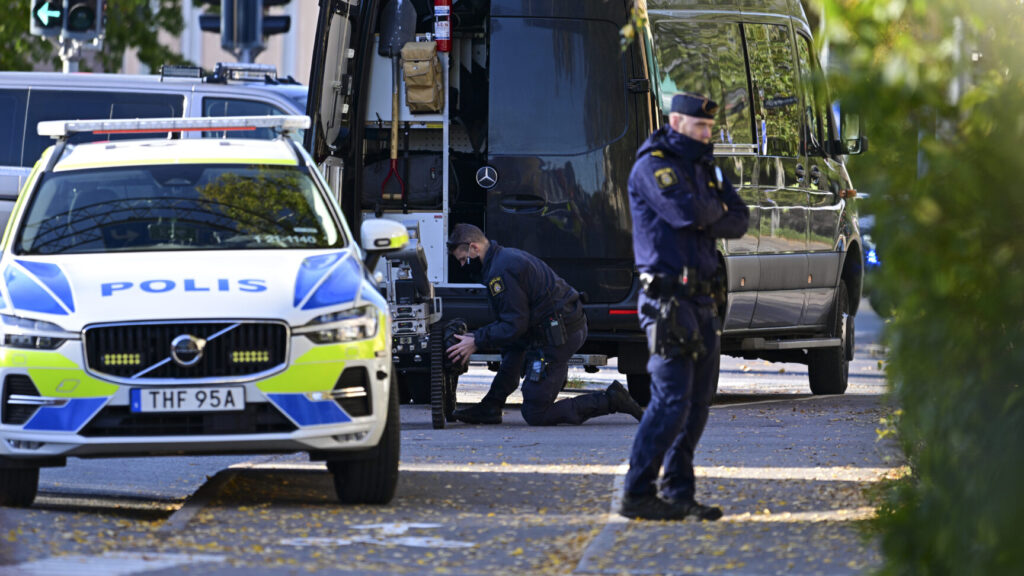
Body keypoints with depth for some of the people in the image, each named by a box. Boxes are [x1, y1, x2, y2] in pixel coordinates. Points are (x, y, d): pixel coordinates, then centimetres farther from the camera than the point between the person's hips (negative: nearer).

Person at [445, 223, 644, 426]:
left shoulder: (500, 271, -17)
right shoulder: (508, 255, 16)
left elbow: (515, 326, -17)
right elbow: (513, 319, 22)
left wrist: (477, 342, -8)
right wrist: (476, 335, 16)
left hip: (556, 338, -10)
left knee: (535, 415, -3)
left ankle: (610, 401, -7)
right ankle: (490, 408, 27)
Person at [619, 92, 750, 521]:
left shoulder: (703, 167, 18)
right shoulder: (653, 165, -8)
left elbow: (738, 222, 9)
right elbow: (686, 210, -24)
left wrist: (705, 218, -9)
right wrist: (715, 209, -3)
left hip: (699, 297, 9)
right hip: (667, 297, -9)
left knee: (698, 400, 8)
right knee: (671, 398, -13)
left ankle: (678, 493, 14)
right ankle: (636, 494, -10)